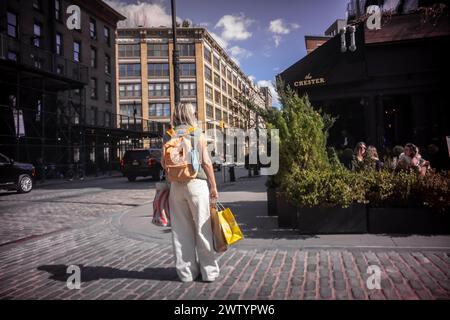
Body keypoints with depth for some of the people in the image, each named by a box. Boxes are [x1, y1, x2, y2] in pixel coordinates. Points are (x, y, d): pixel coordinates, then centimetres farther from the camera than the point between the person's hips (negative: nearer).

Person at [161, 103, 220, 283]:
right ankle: (209, 271, 13)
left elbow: (164, 163, 2)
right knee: (202, 228, 5)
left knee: (181, 230, 9)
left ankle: (186, 272, 17)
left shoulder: (169, 136, 6)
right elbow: (206, 163, -6)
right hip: (197, 183, -2)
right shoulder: (198, 135, -1)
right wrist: (214, 186, 1)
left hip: (176, 185, 3)